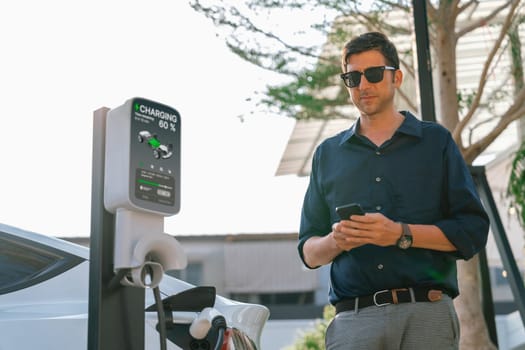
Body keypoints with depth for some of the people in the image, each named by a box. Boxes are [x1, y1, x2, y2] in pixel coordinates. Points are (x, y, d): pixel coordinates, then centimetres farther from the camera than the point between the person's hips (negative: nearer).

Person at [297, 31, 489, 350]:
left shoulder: (436, 141, 11)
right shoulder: (328, 153, 17)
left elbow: (473, 232, 2)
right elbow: (309, 253, 16)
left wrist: (401, 234, -11)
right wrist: (335, 241, -6)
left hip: (426, 314, -1)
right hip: (353, 319, 2)